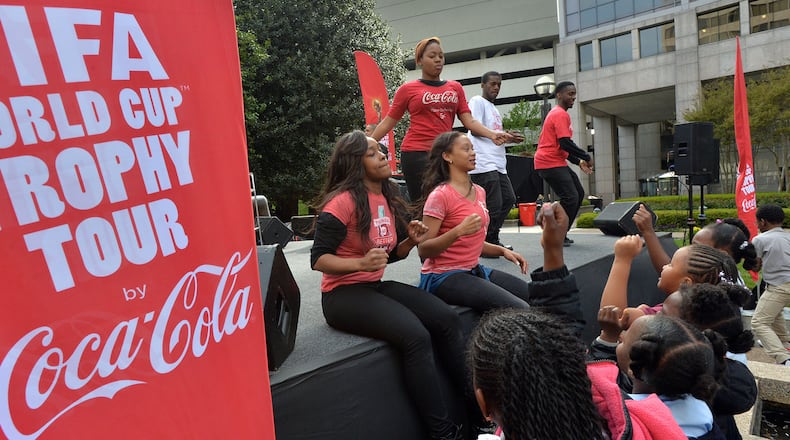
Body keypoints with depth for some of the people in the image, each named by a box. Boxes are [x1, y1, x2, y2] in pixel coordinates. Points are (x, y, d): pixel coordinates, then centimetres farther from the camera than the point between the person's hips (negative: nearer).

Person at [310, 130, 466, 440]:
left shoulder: (387, 199, 9)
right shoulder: (342, 201, -16)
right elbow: (318, 259, -16)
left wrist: (411, 241, -2)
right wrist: (361, 263, -30)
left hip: (376, 286, 8)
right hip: (343, 294, -8)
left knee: (447, 319, -11)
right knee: (416, 336, -27)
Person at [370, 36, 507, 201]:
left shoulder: (455, 88, 15)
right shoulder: (407, 89, 5)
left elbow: (469, 121, 8)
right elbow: (388, 122, 8)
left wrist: (492, 135, -8)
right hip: (416, 154, -4)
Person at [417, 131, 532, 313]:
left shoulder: (479, 192, 10)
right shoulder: (440, 195, -14)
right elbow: (423, 250, -17)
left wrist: (503, 251, 6)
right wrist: (458, 231, -29)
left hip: (475, 270, 8)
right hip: (444, 276, -8)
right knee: (519, 310, -20)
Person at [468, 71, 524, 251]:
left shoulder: (494, 108, 27)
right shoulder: (477, 101, -1)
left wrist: (508, 137, 8)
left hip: (497, 164, 10)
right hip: (484, 164, -10)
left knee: (509, 199, 9)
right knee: (493, 206, -12)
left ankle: (492, 240, 19)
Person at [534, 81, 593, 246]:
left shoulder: (558, 113, 21)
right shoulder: (561, 115, -12)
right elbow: (565, 144, -22)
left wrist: (579, 161, 19)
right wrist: (586, 156, -11)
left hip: (557, 162, 11)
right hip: (550, 163, -11)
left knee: (578, 193, 12)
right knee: (570, 198, -14)